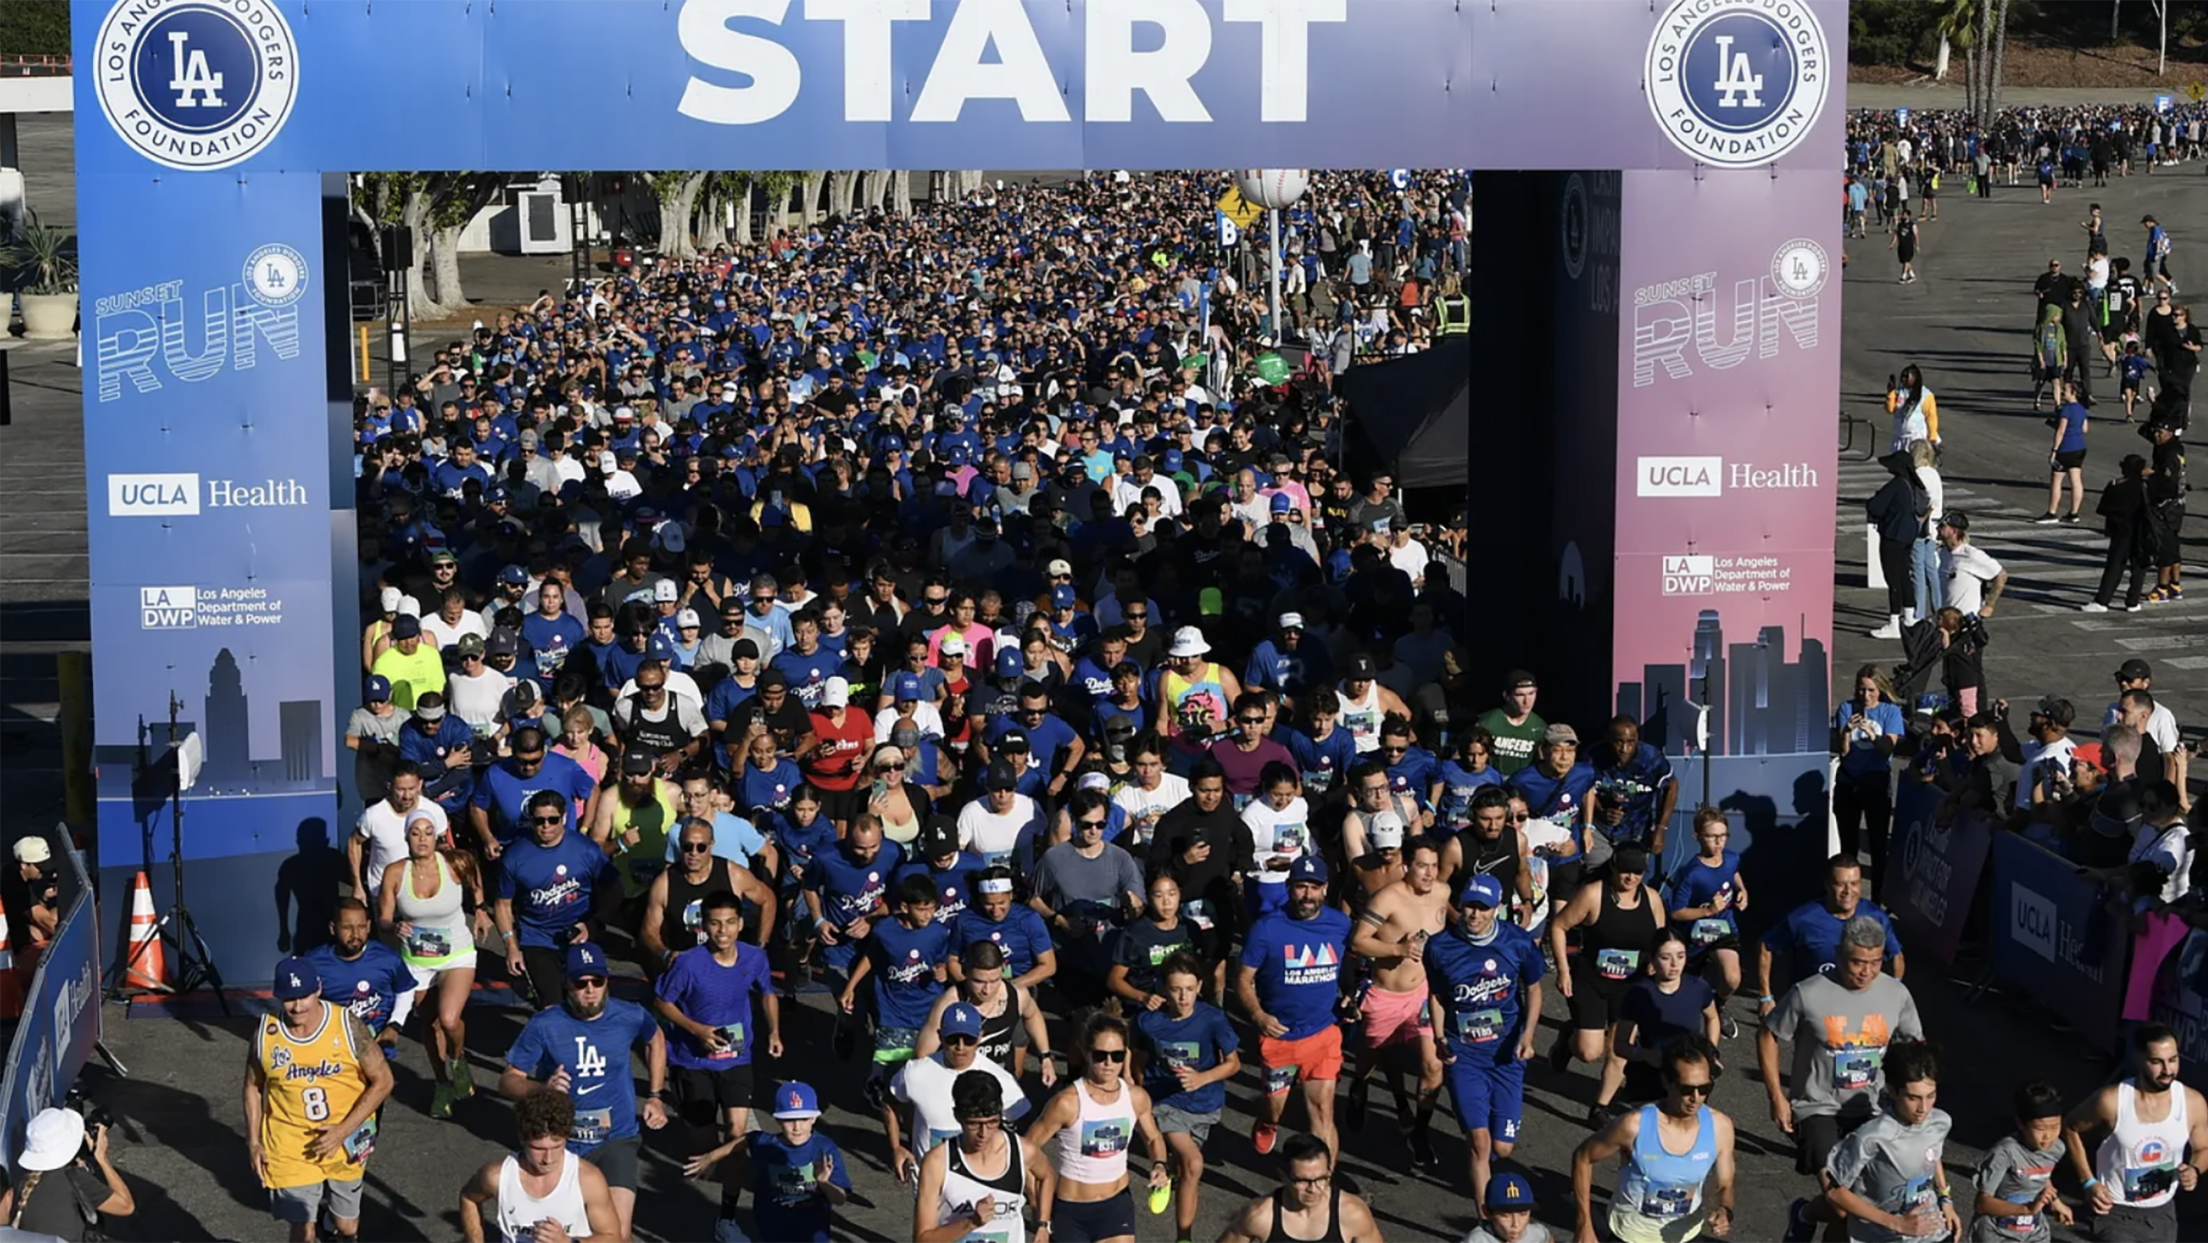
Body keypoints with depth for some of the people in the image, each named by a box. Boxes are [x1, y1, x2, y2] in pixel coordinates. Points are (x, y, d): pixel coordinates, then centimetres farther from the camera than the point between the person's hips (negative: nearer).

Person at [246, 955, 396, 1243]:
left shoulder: (347, 1026, -15)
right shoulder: (266, 1034, -10)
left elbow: (382, 1081, -9)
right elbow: (254, 1087, 6)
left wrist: (343, 1130, -16)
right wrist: (253, 1142, 1)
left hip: (344, 1145, 0)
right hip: (291, 1150, 0)